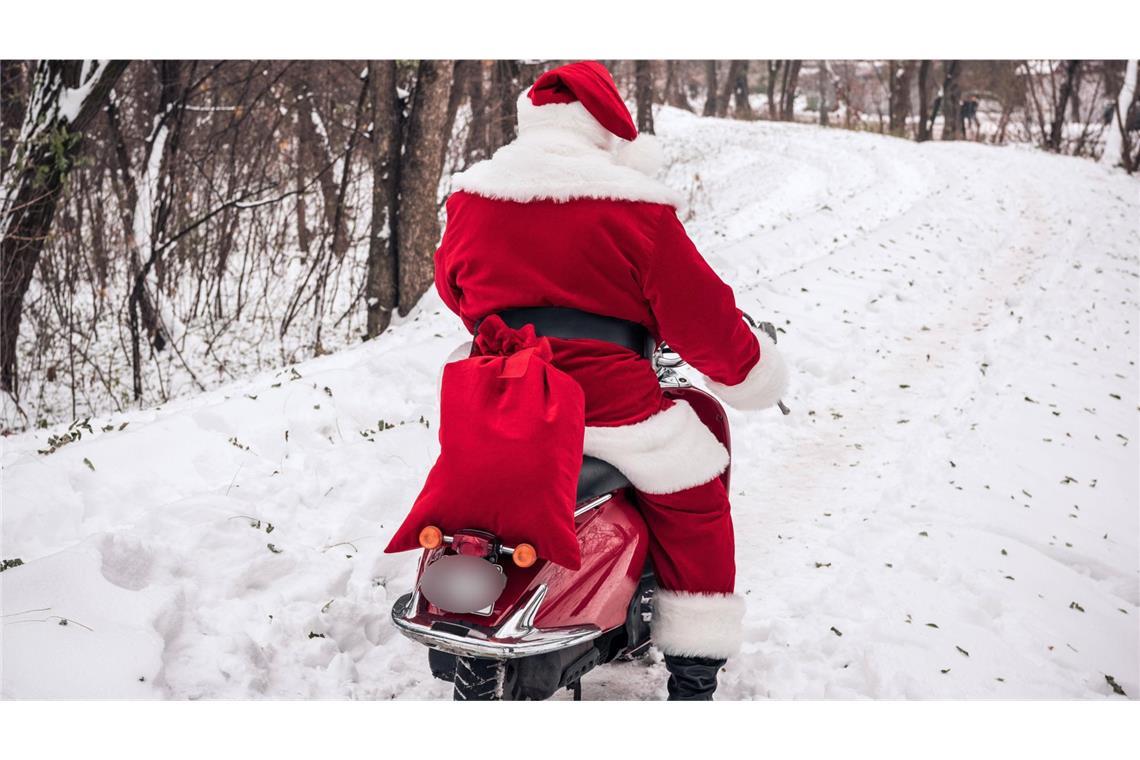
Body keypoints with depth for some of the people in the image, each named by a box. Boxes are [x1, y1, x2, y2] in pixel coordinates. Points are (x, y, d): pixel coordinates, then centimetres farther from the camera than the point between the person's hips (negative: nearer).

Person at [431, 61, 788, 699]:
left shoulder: (468, 198, 5)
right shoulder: (633, 210, -9)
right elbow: (699, 317, -5)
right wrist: (751, 370, 14)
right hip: (610, 402, -4)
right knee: (696, 503, 16)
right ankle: (693, 676, 15)